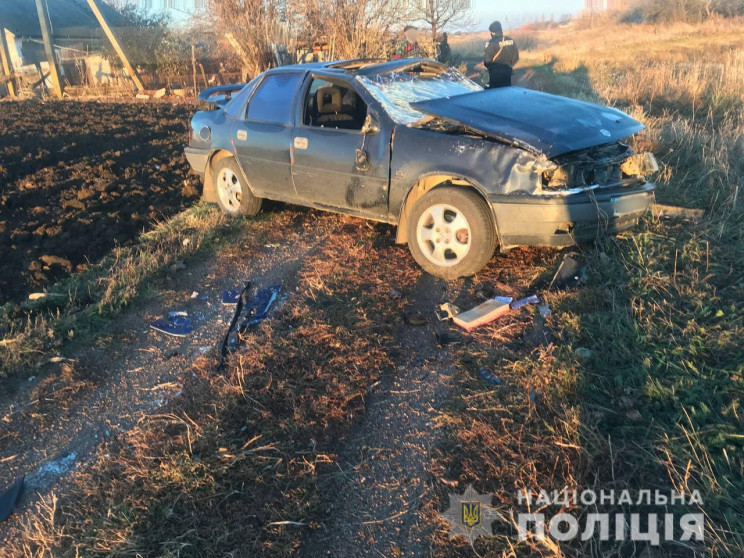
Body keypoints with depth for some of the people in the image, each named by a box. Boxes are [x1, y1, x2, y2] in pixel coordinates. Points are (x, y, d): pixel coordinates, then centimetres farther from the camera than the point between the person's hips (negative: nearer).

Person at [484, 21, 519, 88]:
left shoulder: (491, 43, -13)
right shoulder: (510, 40, 4)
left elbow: (487, 59, -14)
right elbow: (516, 56, 9)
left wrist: (487, 66, 7)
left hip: (495, 71, -5)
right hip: (507, 70, 5)